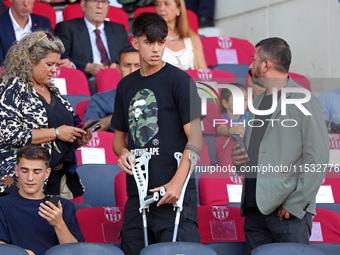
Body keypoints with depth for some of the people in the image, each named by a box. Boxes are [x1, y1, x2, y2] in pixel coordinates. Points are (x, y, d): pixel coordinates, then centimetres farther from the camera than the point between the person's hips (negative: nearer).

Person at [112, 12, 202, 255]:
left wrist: (176, 182, -18)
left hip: (173, 192, -6)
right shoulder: (126, 86, 16)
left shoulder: (179, 80, -3)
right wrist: (123, 152, 1)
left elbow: (195, 138, -8)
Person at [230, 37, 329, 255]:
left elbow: (318, 158, -10)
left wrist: (295, 203, -14)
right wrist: (238, 159, 6)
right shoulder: (259, 102, 20)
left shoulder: (302, 100, -4)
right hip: (255, 210, 7)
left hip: (289, 212, -7)